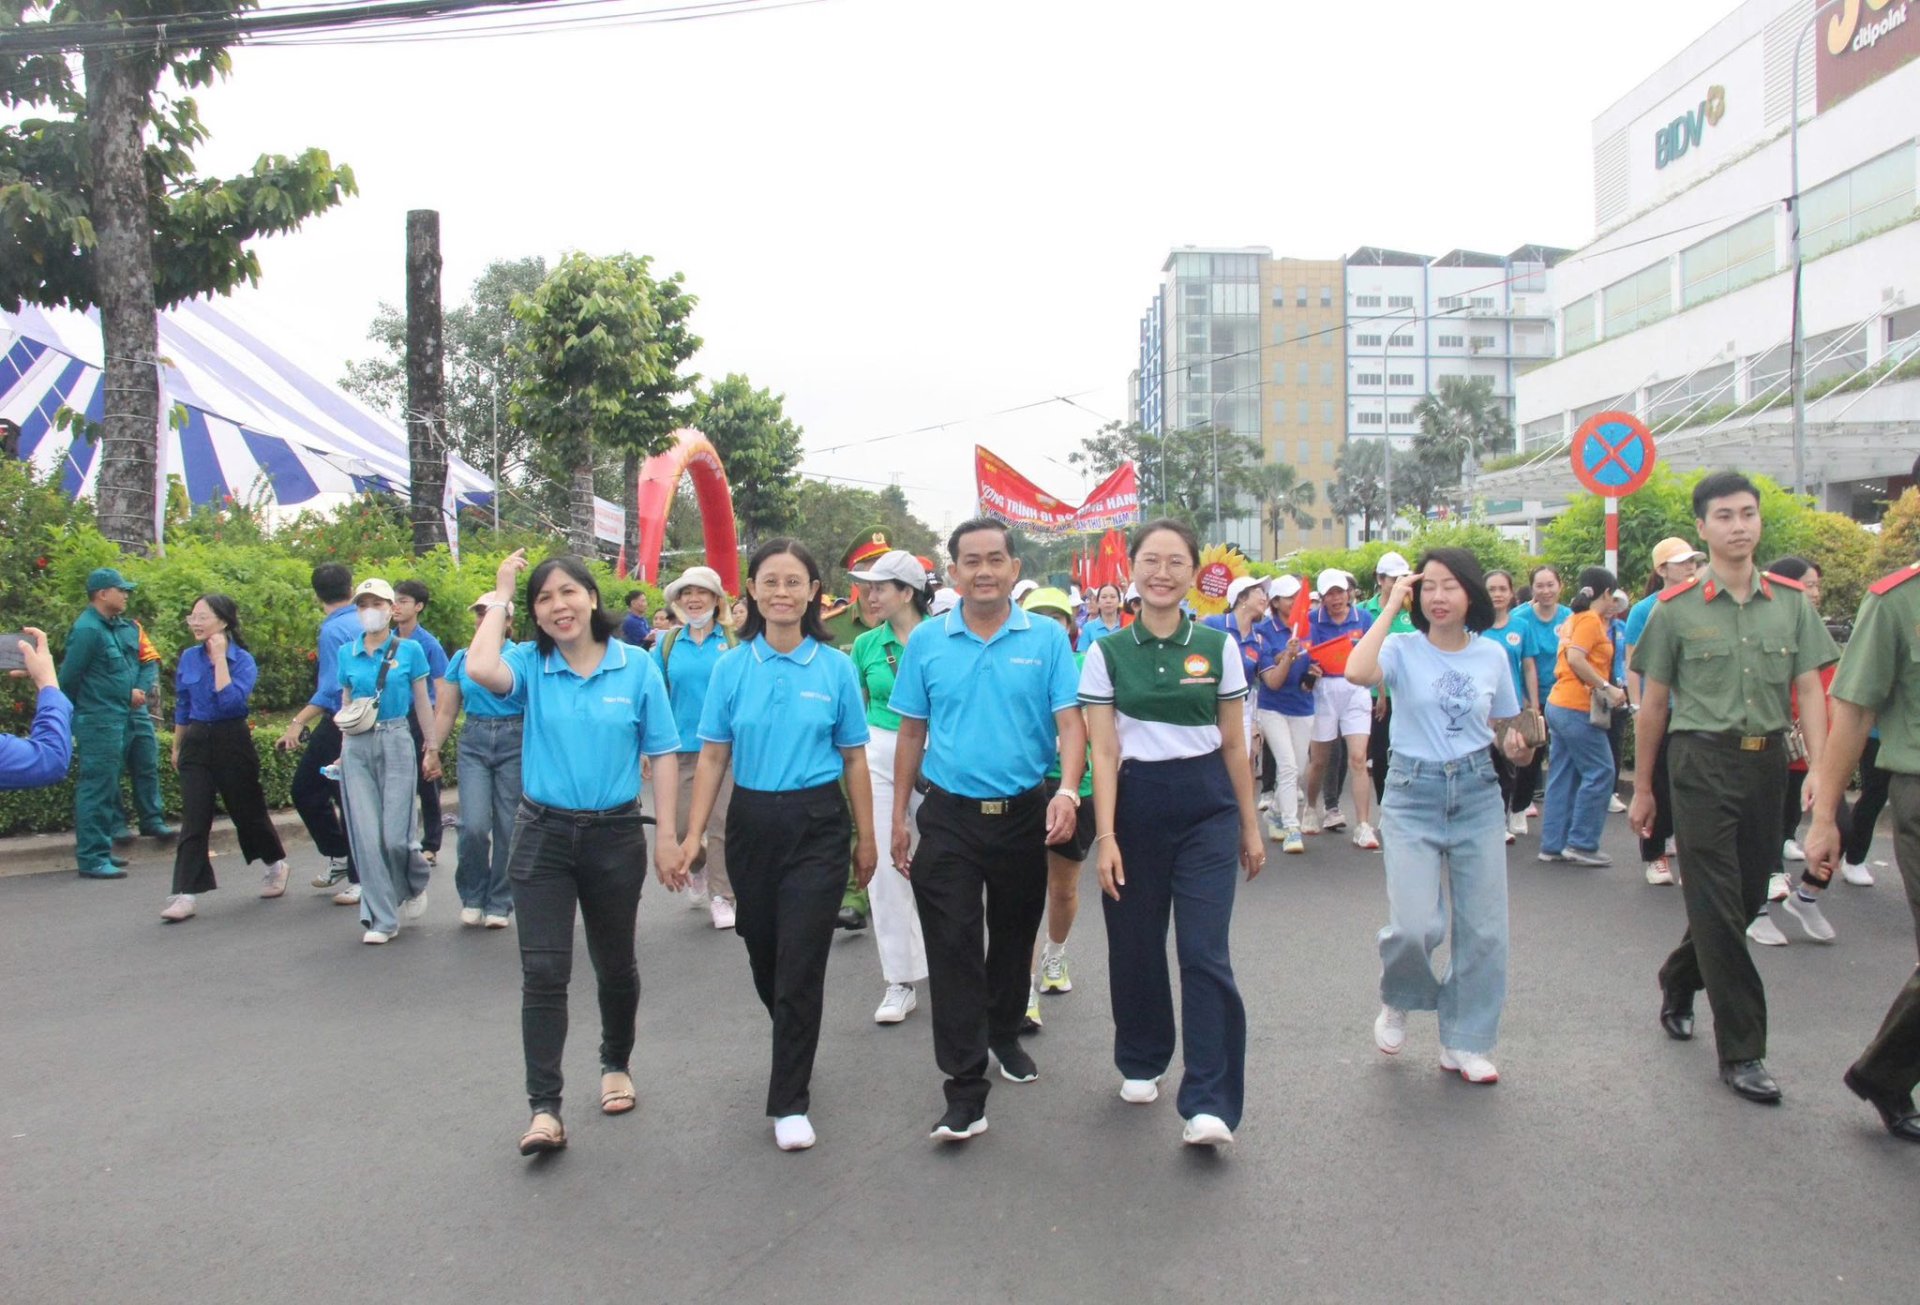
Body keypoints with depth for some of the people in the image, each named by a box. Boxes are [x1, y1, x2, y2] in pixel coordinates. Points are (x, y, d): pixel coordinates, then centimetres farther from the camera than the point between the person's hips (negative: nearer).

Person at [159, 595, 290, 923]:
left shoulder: (242, 660, -9)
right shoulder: (188, 658, 4)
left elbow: (231, 700, -25)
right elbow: (182, 707, 15)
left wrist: (219, 658, -20)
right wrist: (177, 747, 20)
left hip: (232, 742, -3)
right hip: (196, 742, 3)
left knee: (247, 810, 9)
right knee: (193, 820, -5)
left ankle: (276, 863, 34)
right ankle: (185, 894, -6)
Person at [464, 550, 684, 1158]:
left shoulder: (637, 667, -5)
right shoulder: (530, 666, -3)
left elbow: (663, 754, -2)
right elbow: (481, 670, -27)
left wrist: (667, 838, -6)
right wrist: (499, 599, -12)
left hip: (616, 834, 0)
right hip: (544, 834, 0)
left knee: (615, 965, 16)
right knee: (543, 972, -4)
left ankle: (616, 1065, 40)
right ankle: (544, 1108, 5)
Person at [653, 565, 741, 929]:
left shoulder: (732, 642, 1)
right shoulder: (668, 643, 7)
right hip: (681, 746, 2)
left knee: (721, 825, -2)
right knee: (681, 826, 5)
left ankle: (721, 898, 9)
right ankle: (697, 870, 36)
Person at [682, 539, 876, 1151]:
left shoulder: (835, 668, -2)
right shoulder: (732, 666, 1)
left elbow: (854, 759, 3)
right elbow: (713, 756, 2)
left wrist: (866, 836, 4)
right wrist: (694, 832, -5)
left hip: (817, 825, -2)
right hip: (752, 822, 2)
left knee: (801, 966, -3)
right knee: (763, 956, 15)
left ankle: (789, 1103, 9)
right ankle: (793, 1047, 44)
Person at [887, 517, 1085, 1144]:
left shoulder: (1047, 638, -3)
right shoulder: (926, 641, 0)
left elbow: (1070, 722, -8)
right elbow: (912, 732, 5)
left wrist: (1067, 793, -25)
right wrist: (899, 816, 4)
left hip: (1025, 815, 1)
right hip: (948, 817, 0)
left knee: (1014, 939, 18)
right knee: (953, 950, -5)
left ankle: (1005, 1036, 43)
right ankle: (966, 1092, 1)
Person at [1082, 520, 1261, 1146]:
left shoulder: (1218, 647, 2)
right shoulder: (1107, 653, 0)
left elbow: (1234, 746, 7)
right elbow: (1103, 752, -4)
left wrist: (1250, 827, 8)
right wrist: (1106, 837, -11)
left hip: (1205, 809, 0)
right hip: (1135, 806, 1)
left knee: (1205, 955, -7)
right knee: (1136, 947, 11)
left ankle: (1209, 1104, 0)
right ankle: (1141, 1062, 35)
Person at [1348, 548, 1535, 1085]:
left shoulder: (1492, 656, 5)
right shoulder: (1403, 649, -5)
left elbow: (1505, 732, 16)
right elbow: (1356, 673, -28)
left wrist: (1519, 745, -8)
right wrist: (1390, 607, -18)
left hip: (1477, 794, 3)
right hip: (1413, 795, -3)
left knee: (1482, 928, 5)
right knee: (1415, 925, -13)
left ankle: (1466, 1043, 23)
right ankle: (1398, 1002, 20)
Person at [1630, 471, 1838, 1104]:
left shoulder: (1792, 602, 5)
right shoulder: (1677, 608, -3)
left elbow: (1809, 690, 4)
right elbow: (1653, 703, 3)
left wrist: (1820, 768, -11)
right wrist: (1642, 788, 6)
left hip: (1768, 761, 4)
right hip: (1703, 761, -4)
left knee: (1749, 896, 13)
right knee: (1718, 904, -3)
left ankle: (1678, 980, 40)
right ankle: (1741, 1052, 5)